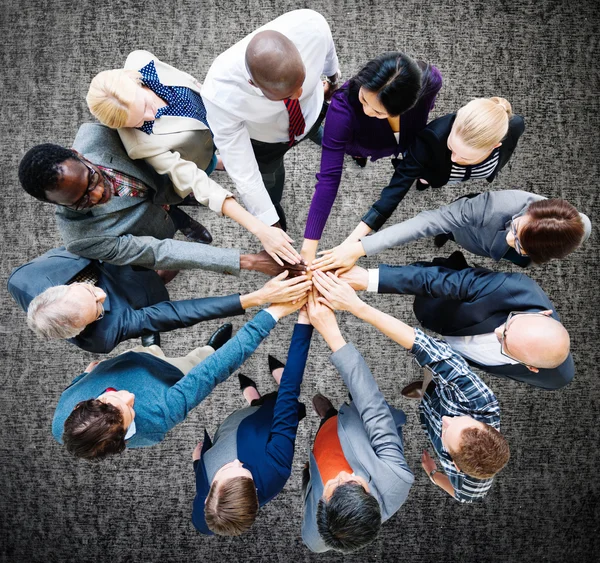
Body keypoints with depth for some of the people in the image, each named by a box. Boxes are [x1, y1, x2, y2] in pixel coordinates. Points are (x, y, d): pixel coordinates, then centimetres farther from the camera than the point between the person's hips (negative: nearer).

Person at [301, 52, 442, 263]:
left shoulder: (430, 81, -39)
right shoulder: (344, 106, -45)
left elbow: (422, 114, -13)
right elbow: (329, 178, -46)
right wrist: (309, 248, -49)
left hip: (408, 142, 2)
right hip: (361, 146, -1)